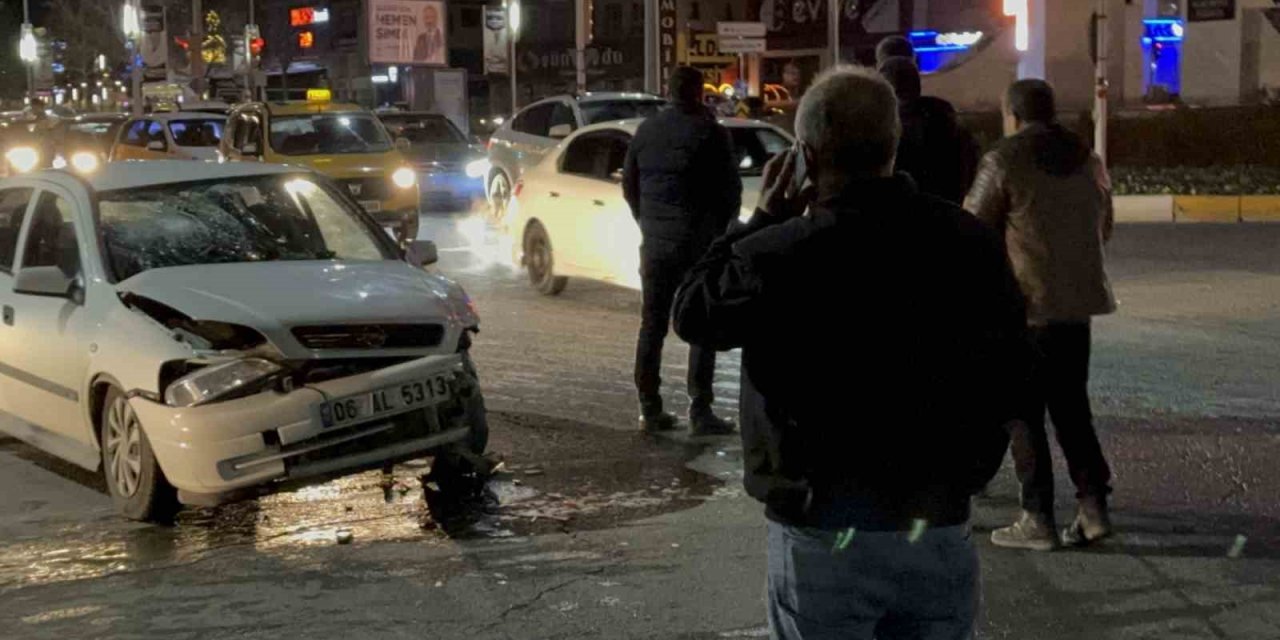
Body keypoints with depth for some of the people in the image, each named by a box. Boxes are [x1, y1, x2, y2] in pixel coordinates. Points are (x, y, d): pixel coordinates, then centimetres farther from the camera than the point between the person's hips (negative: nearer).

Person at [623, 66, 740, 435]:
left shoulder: (646, 131, 8)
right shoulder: (709, 132, -9)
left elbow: (629, 184, 13)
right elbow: (730, 187, -8)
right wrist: (723, 228, 7)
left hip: (655, 242, 5)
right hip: (699, 241, -5)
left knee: (652, 325, 11)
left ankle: (650, 410, 12)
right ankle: (700, 411, -5)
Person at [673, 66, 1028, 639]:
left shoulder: (779, 256, -17)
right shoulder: (972, 244, -2)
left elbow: (693, 313, 2)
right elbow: (1010, 374, 7)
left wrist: (764, 221, 10)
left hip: (825, 540, -3)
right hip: (941, 533, 4)